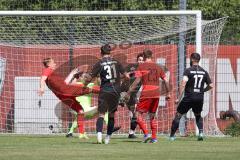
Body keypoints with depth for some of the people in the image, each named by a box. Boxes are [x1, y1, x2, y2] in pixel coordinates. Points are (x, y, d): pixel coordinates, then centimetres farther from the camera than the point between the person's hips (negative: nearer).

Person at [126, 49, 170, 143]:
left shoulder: (142, 66, -1)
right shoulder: (157, 67, 13)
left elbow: (137, 80, -9)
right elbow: (165, 81, 12)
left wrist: (129, 92, -6)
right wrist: (168, 93, 23)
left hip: (146, 94, -5)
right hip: (156, 94, 5)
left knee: (138, 114, 1)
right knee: (152, 116, 15)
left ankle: (146, 134, -14)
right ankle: (154, 137, 10)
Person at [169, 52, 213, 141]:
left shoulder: (188, 70, -7)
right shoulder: (204, 72, 7)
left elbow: (183, 84, -17)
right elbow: (211, 85, 10)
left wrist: (178, 98, -16)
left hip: (189, 97, -4)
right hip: (200, 98, 4)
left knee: (178, 115, 6)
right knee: (198, 115, 26)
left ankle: (172, 136, 4)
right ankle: (201, 132, 6)